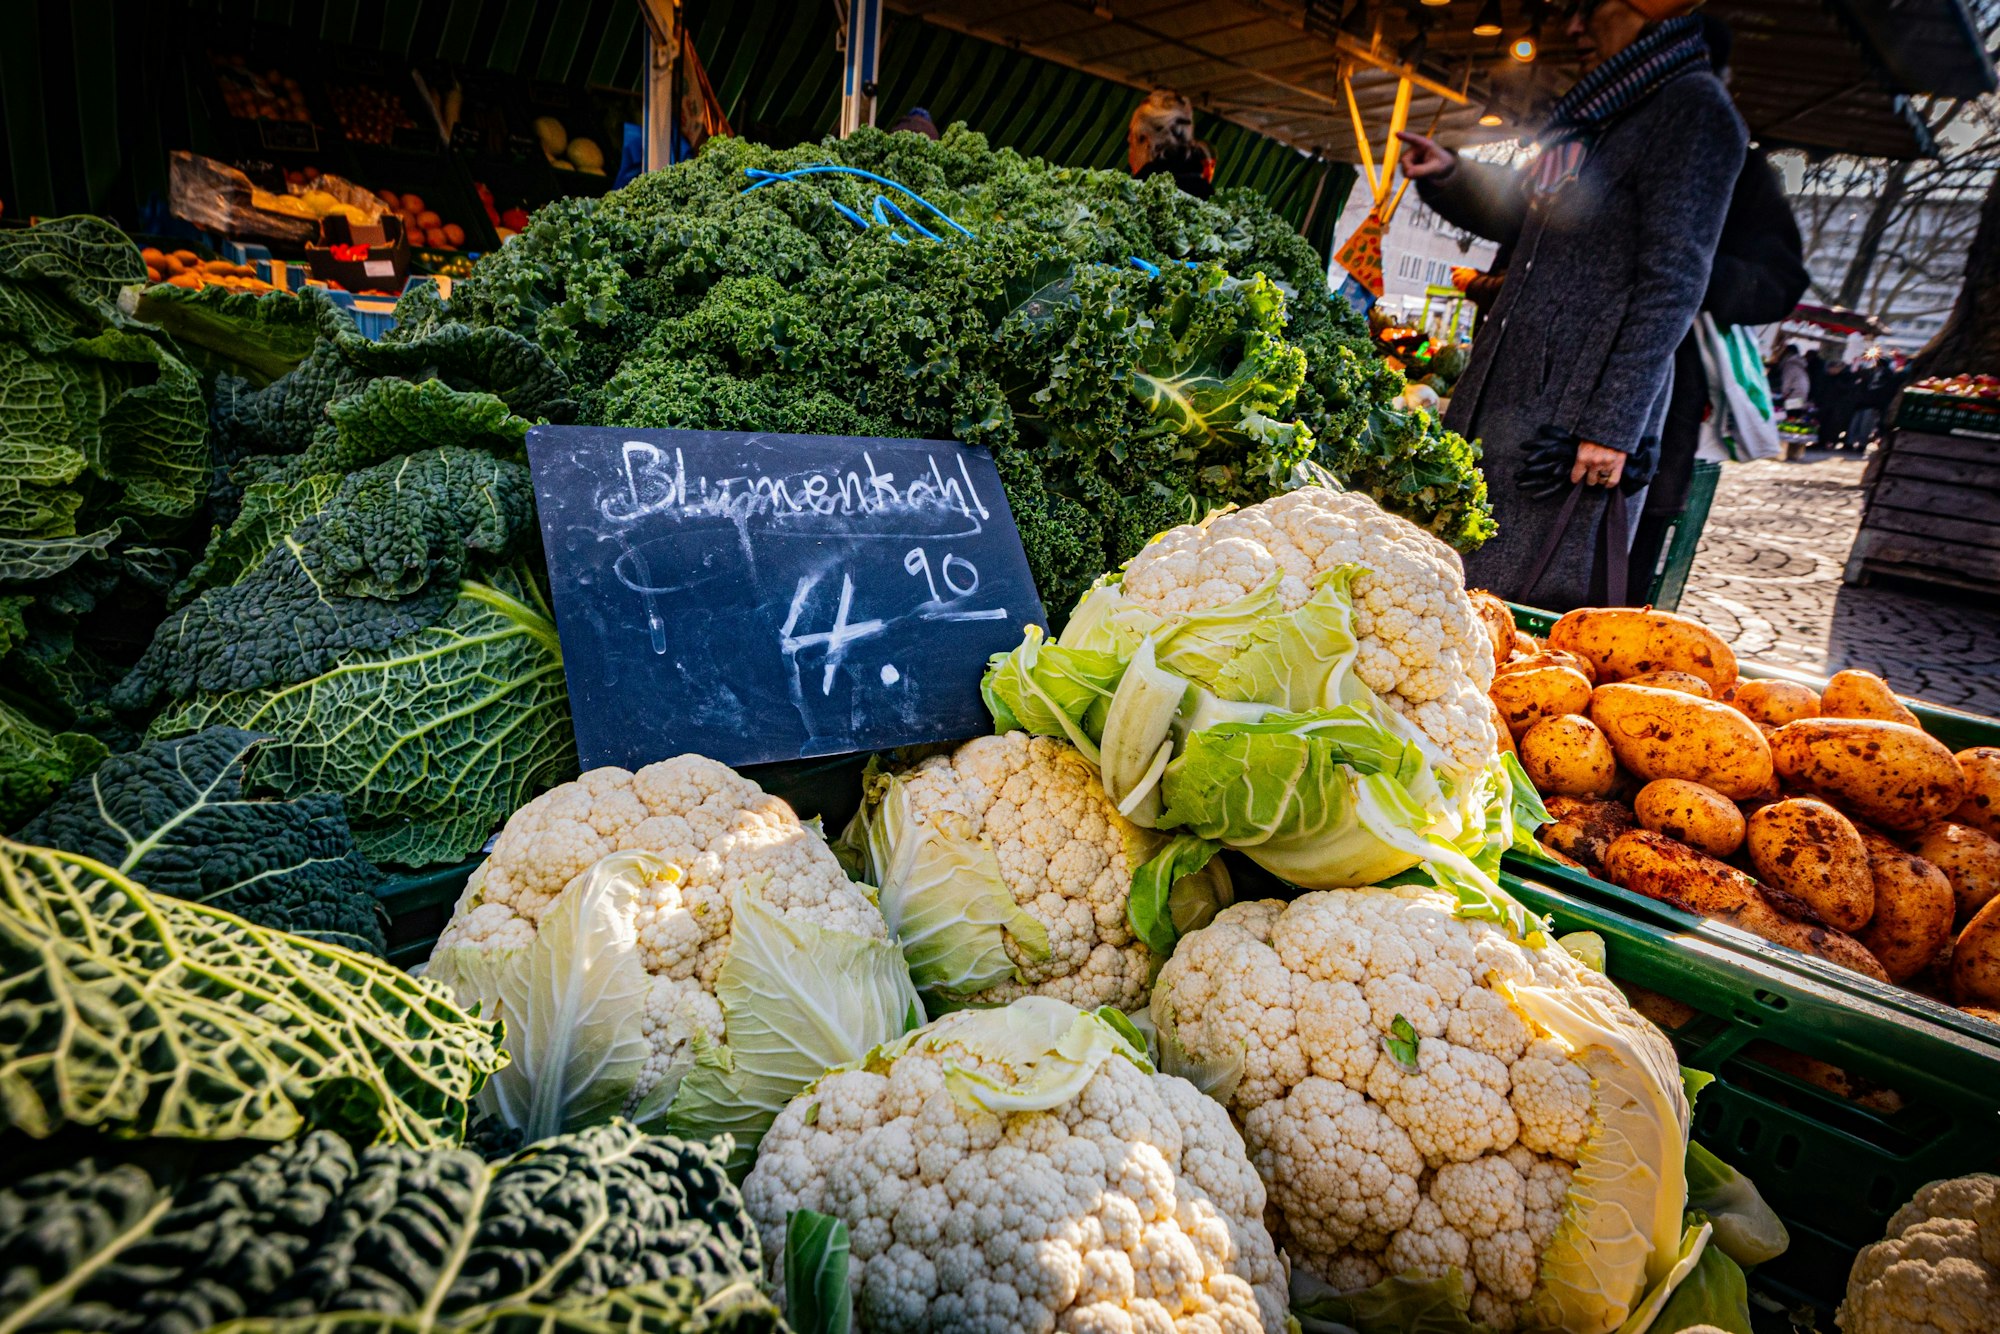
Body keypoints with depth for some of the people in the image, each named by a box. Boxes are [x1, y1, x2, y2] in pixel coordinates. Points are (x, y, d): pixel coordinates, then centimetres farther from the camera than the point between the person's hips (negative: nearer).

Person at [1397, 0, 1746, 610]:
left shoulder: (1693, 108, -6)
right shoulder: (1599, 113, 22)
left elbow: (1672, 284, -14)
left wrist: (1614, 426, -20)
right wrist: (1449, 175, 14)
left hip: (1577, 410, -9)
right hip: (1507, 389, 9)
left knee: (1525, 606, -8)